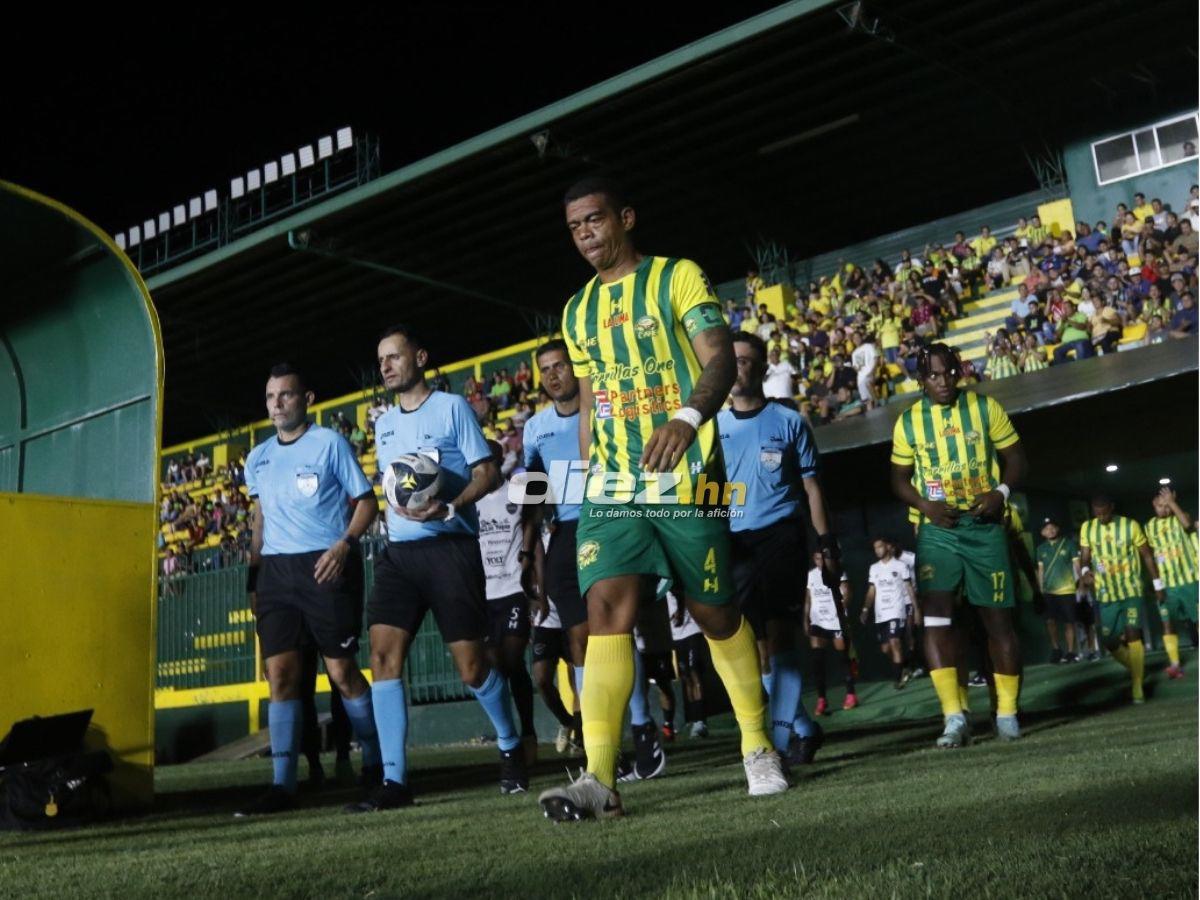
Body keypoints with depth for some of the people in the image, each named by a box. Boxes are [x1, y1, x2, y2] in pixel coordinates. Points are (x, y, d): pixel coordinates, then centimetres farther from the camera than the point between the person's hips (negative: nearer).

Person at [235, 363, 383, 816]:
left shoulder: (329, 443, 0)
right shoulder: (257, 458, 15)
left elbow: (366, 500, -1)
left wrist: (344, 543, -16)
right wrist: (253, 574, 16)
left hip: (324, 566, -5)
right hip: (276, 570, 5)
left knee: (342, 671, -2)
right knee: (281, 673, -2)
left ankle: (376, 762, 18)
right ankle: (282, 784, 1)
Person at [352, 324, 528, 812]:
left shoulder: (451, 407, 0)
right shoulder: (383, 423, 18)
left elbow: (487, 473, -6)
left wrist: (448, 508, -20)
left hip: (450, 547, -5)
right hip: (398, 551, 6)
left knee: (471, 663, -4)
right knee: (383, 654, -10)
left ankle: (510, 747, 23)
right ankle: (394, 780, -6)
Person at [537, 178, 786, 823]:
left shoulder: (677, 277, 0)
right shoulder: (578, 310, 17)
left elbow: (720, 358, -13)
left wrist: (688, 417, -32)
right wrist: (589, 473, 15)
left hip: (685, 479, -4)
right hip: (611, 487, 4)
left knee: (716, 613, 6)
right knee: (605, 608, -13)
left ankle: (758, 748, 24)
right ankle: (599, 780, -17)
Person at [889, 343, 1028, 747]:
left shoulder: (986, 407, 2)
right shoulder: (908, 421, 4)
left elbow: (1015, 457, 5)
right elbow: (899, 478, 9)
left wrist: (1001, 492, -14)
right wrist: (925, 505, -10)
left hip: (984, 525, 0)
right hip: (937, 528, 0)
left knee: (997, 616, 2)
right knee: (935, 613, -14)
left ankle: (1007, 712, 15)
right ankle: (954, 717, -13)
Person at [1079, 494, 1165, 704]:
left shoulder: (1130, 526, -6)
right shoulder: (1086, 528, 1)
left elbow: (1147, 555, 2)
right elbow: (1084, 556, 3)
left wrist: (1158, 585, 3)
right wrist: (1085, 571, -21)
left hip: (1131, 590, -3)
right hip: (1106, 594, 3)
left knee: (1133, 634, -17)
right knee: (1110, 641, 3)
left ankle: (1137, 685, -10)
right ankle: (1137, 669, 29)